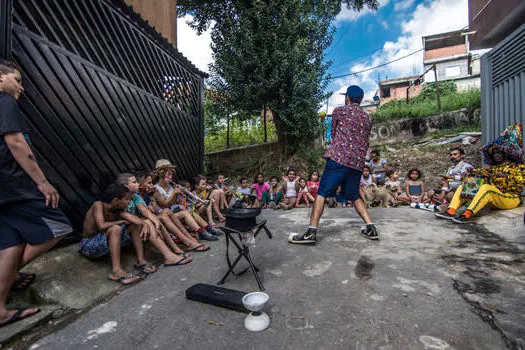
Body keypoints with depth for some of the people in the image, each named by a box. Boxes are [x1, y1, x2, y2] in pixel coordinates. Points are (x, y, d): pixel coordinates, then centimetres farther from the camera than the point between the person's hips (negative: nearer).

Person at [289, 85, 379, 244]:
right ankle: (371, 228, 15)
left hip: (339, 158, -6)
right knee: (354, 196, 20)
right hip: (358, 163, 6)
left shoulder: (339, 111, 4)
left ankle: (311, 232, -12)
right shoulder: (367, 118, 19)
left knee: (321, 194, -6)